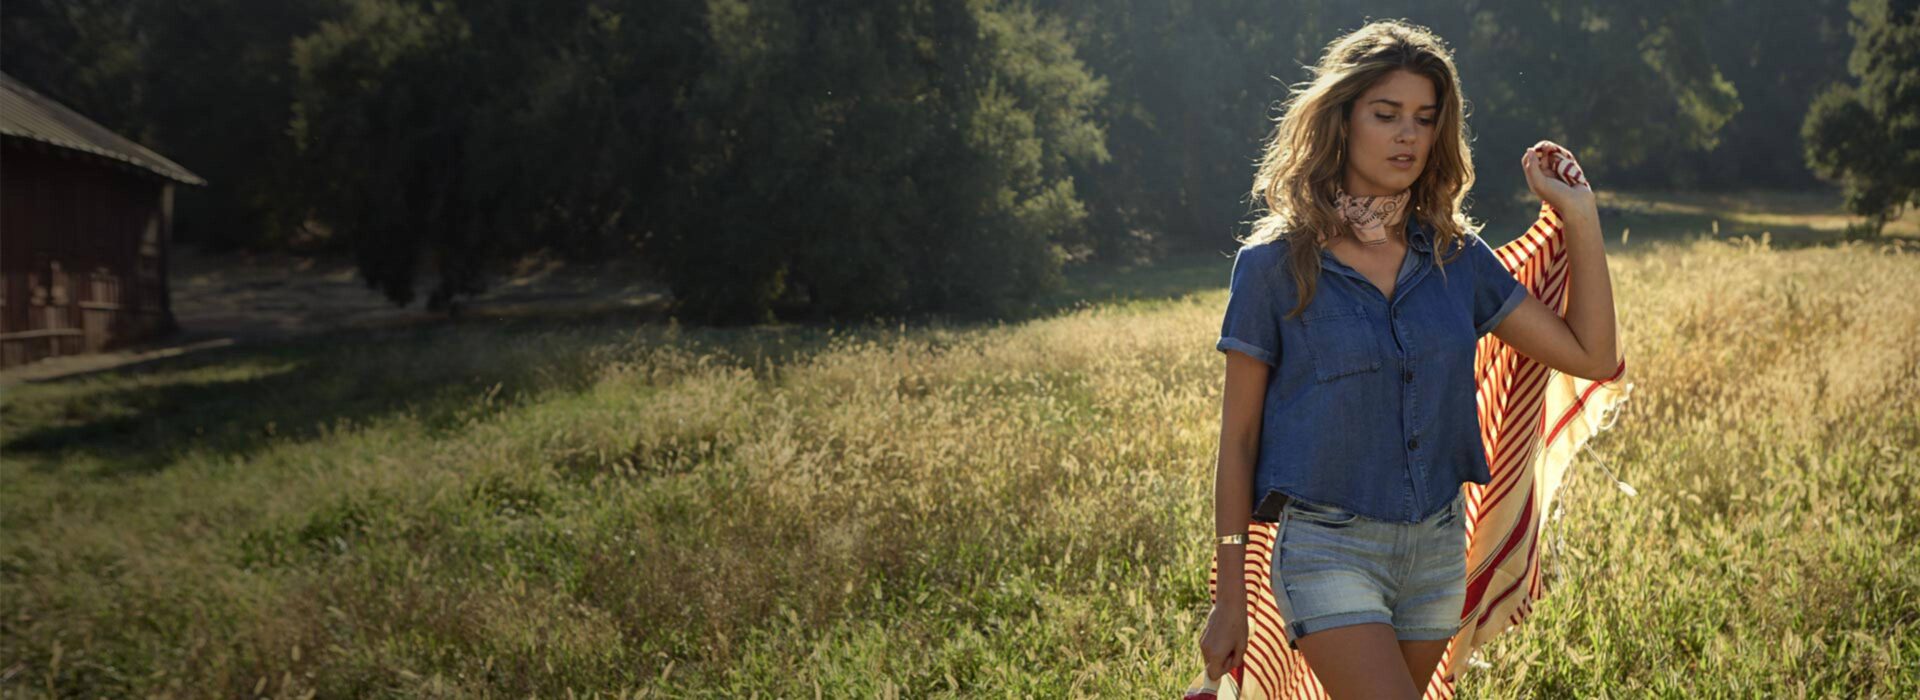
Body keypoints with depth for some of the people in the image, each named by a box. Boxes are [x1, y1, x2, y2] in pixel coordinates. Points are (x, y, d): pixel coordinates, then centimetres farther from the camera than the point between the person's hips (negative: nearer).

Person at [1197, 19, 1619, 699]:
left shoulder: (1455, 254, 4)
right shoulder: (1276, 263, -7)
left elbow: (1591, 355, 4)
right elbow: (1238, 439, -4)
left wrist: (1579, 214, -2)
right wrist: (1230, 601, -4)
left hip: (1438, 546, 5)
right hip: (1329, 548, -5)